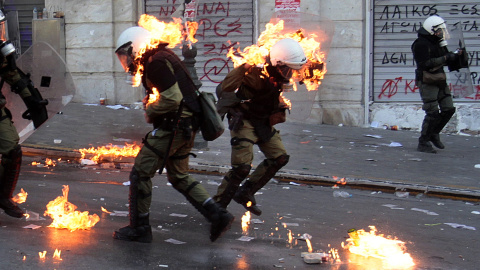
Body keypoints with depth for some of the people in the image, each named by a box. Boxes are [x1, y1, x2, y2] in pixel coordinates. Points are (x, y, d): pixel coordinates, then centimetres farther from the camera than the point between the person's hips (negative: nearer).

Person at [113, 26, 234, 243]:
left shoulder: (156, 62, -15)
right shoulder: (164, 56, 17)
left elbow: (172, 98, -23)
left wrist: (150, 111, -8)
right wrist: (151, 104, 7)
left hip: (173, 127, -10)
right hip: (187, 126, 10)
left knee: (140, 174, 0)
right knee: (179, 176, 20)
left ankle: (139, 228, 8)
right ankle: (218, 215, 12)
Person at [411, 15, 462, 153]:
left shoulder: (438, 43, 14)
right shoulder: (421, 44, -13)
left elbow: (448, 62, 20)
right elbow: (425, 64, -25)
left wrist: (456, 56, -1)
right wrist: (445, 58, -22)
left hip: (440, 81, 9)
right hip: (427, 83, -8)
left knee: (449, 109, 7)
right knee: (433, 113, -10)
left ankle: (434, 133, 25)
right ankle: (423, 143, 1)